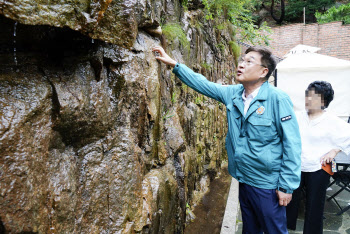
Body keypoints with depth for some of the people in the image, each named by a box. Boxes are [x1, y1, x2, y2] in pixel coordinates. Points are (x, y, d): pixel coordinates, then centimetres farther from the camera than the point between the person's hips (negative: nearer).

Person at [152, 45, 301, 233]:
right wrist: (174, 64, 2)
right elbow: (203, 84, 5)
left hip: (267, 185, -6)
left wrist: (287, 186, -16)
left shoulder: (277, 99, -19)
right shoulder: (233, 94, -1)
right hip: (244, 180, 6)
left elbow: (292, 145, -17)